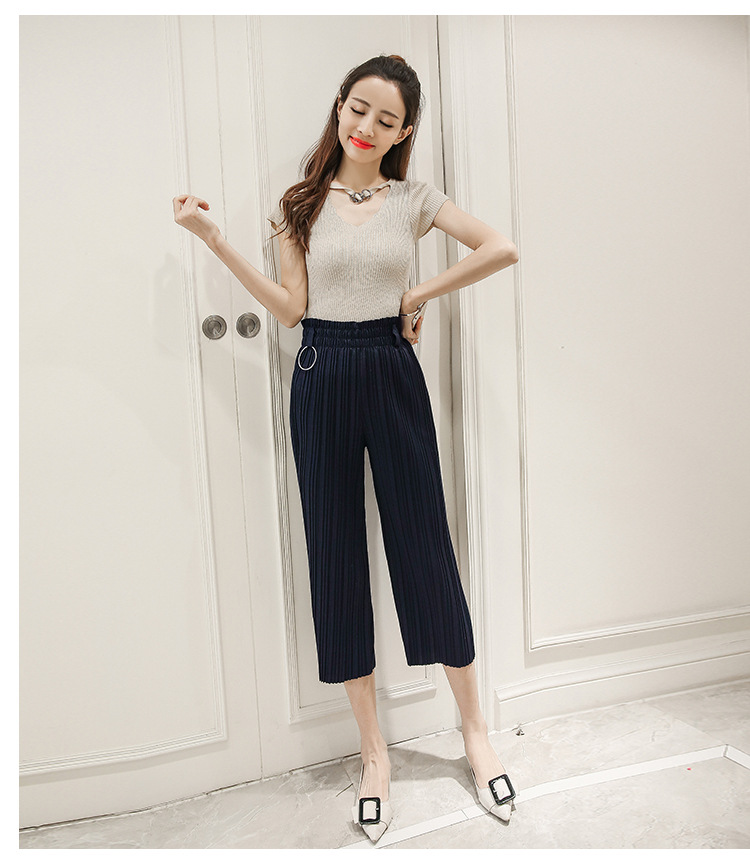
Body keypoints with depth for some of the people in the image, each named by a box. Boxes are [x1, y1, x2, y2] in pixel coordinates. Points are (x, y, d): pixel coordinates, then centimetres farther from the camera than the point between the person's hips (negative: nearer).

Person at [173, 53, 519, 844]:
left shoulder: (412, 198, 6)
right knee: (336, 557, 4)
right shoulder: (301, 204, 7)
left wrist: (422, 294, -2)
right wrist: (212, 238, -6)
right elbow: (292, 309, -1)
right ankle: (373, 749, 22)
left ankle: (473, 728, 25)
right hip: (320, 380, 1)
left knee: (425, 550, 3)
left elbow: (502, 248, -1)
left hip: (392, 375, -1)